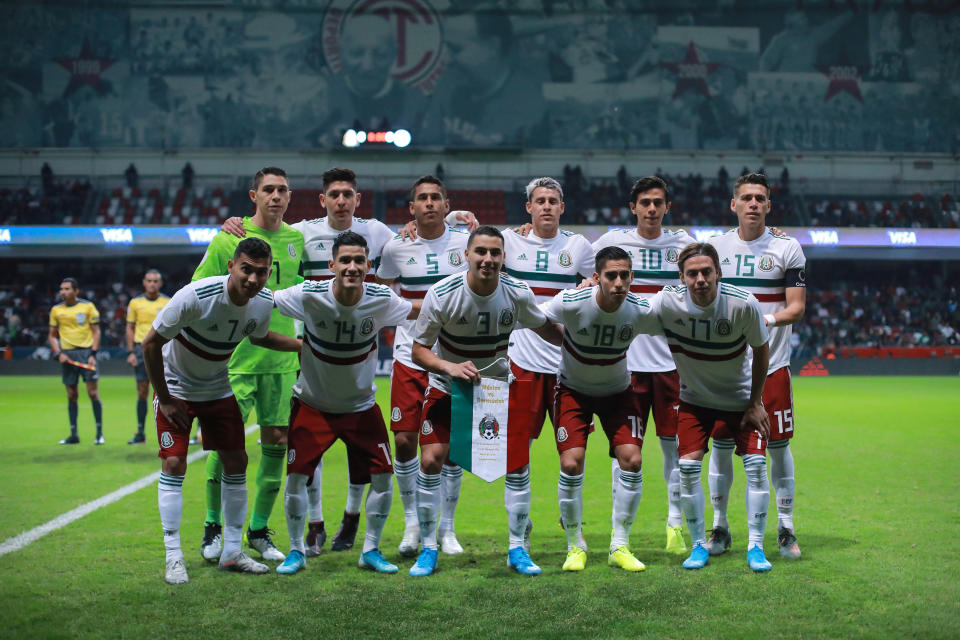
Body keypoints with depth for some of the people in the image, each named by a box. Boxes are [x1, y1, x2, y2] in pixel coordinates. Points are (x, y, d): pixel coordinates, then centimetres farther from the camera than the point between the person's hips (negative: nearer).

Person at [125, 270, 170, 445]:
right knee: (142, 393, 3)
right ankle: (140, 433, 9)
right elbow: (130, 328, 10)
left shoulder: (168, 303, 3)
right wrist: (130, 352, 1)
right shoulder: (135, 303, 7)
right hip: (141, 349, 1)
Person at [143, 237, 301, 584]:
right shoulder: (195, 296, -32)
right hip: (176, 387, -5)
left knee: (236, 462, 2)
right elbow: (151, 344, -22)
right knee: (173, 465, -11)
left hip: (219, 388, 5)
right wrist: (164, 399, -16)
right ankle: (174, 557, -1)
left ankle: (232, 552, 13)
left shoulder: (265, 302, -15)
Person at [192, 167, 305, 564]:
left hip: (281, 358, 4)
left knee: (277, 442, 5)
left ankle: (259, 529, 19)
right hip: (235, 357, -4)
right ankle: (213, 526, 15)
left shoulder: (296, 239, 7)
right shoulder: (228, 239, -4)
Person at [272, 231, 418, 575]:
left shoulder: (381, 299, -16)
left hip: (361, 403, 2)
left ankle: (370, 550, 16)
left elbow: (421, 310, 3)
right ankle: (296, 551, 13)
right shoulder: (309, 295, -22)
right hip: (313, 402, -2)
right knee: (296, 474, -9)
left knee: (383, 474, -4)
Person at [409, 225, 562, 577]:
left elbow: (548, 330, 4)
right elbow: (419, 350, -15)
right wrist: (449, 367, -32)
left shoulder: (518, 294, -15)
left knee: (519, 463, -4)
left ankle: (517, 549, 12)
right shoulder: (441, 294, -21)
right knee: (431, 460, -12)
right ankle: (428, 550, 4)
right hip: (448, 388, -2)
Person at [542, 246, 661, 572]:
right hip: (573, 388, -2)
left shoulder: (642, 311, -21)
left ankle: (620, 546, 4)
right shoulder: (570, 303, -27)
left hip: (618, 390, 2)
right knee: (571, 463, -14)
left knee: (631, 459, -12)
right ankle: (575, 547, 6)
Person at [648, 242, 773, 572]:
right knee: (688, 467, -9)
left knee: (756, 464, -10)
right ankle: (698, 546, 8)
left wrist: (755, 403, -5)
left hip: (741, 397, -1)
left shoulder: (744, 304, -25)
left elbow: (761, 350, -9)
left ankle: (755, 546, 4)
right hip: (694, 399, 1)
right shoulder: (667, 303, -23)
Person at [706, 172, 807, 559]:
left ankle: (785, 530, 14)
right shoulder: (715, 247, 7)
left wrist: (768, 319, -22)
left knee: (778, 446, 1)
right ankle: (720, 528, 16)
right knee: (720, 445, 4)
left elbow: (797, 307, -4)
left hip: (772, 363, -2)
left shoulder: (787, 247, 0)